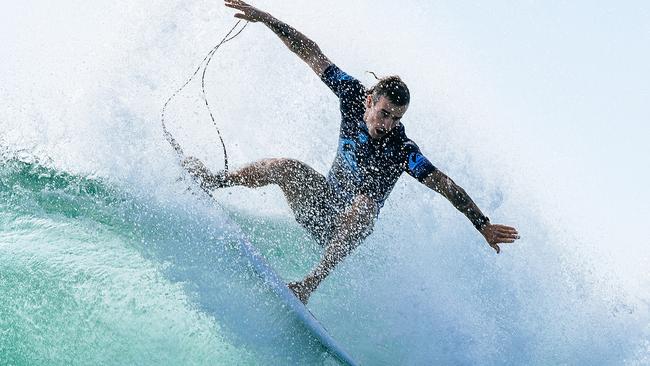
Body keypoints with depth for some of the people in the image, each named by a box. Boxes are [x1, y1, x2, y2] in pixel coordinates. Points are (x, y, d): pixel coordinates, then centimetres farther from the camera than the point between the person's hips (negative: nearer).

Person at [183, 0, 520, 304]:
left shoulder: (402, 151, -23)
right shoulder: (354, 96, -13)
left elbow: (448, 187, -25)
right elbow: (312, 54, -11)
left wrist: (483, 225, -33)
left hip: (350, 226, -4)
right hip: (323, 202, 4)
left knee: (364, 205, -37)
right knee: (287, 167, -21)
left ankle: (311, 283, -44)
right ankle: (213, 182, 0)